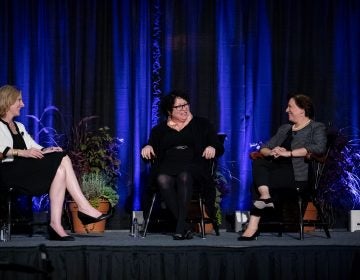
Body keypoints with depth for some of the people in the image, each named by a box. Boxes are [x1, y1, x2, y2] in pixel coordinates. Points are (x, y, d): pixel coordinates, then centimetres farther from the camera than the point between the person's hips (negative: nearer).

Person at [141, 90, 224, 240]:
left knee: (184, 176, -38)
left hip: (193, 166, -1)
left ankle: (180, 227, -41)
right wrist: (148, 147, -9)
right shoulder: (160, 129, 23)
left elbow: (220, 148, 13)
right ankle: (185, 227, -38)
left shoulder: (202, 125, 19)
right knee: (162, 180, -36)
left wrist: (212, 148, -11)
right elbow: (151, 151, 15)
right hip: (167, 167, 1)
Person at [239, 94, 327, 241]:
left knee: (261, 180, -23)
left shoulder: (317, 128, 6)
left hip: (298, 174, -6)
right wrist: (271, 152, -4)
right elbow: (264, 148, 21)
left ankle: (253, 226, -23)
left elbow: (319, 147, -14)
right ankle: (265, 197, -41)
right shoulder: (284, 128, 27)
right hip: (278, 167, 6)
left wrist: (288, 153, -16)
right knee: (257, 163, -23)